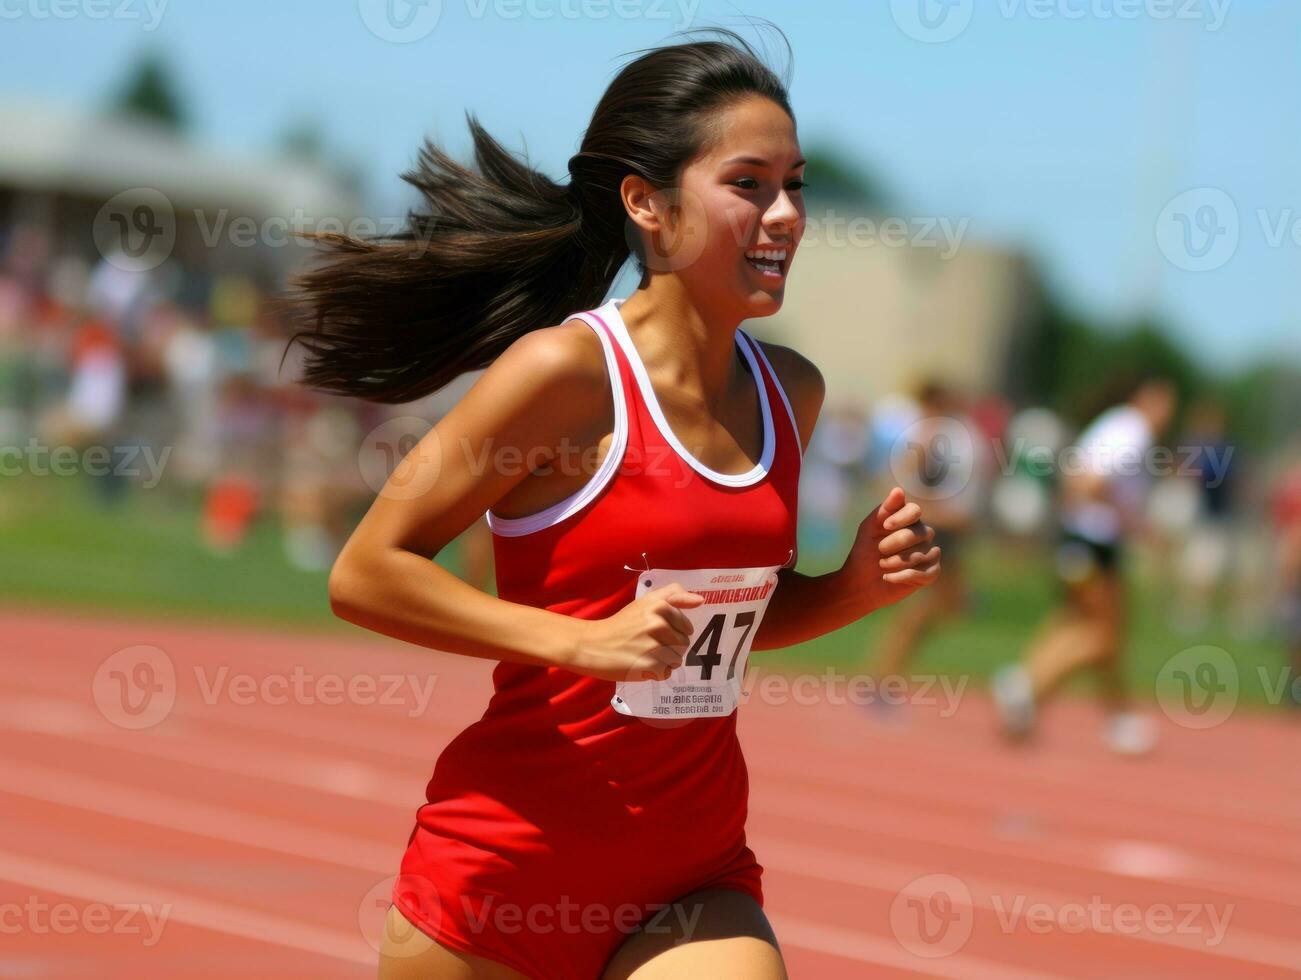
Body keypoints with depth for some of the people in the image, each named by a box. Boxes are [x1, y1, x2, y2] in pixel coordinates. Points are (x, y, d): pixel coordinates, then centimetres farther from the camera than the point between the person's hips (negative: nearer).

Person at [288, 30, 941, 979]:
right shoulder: (565, 371, -13)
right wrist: (581, 640, -21)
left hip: (692, 891, 4)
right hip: (505, 871, -4)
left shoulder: (792, 392, 6)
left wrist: (856, 587, 1)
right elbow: (365, 574, -13)